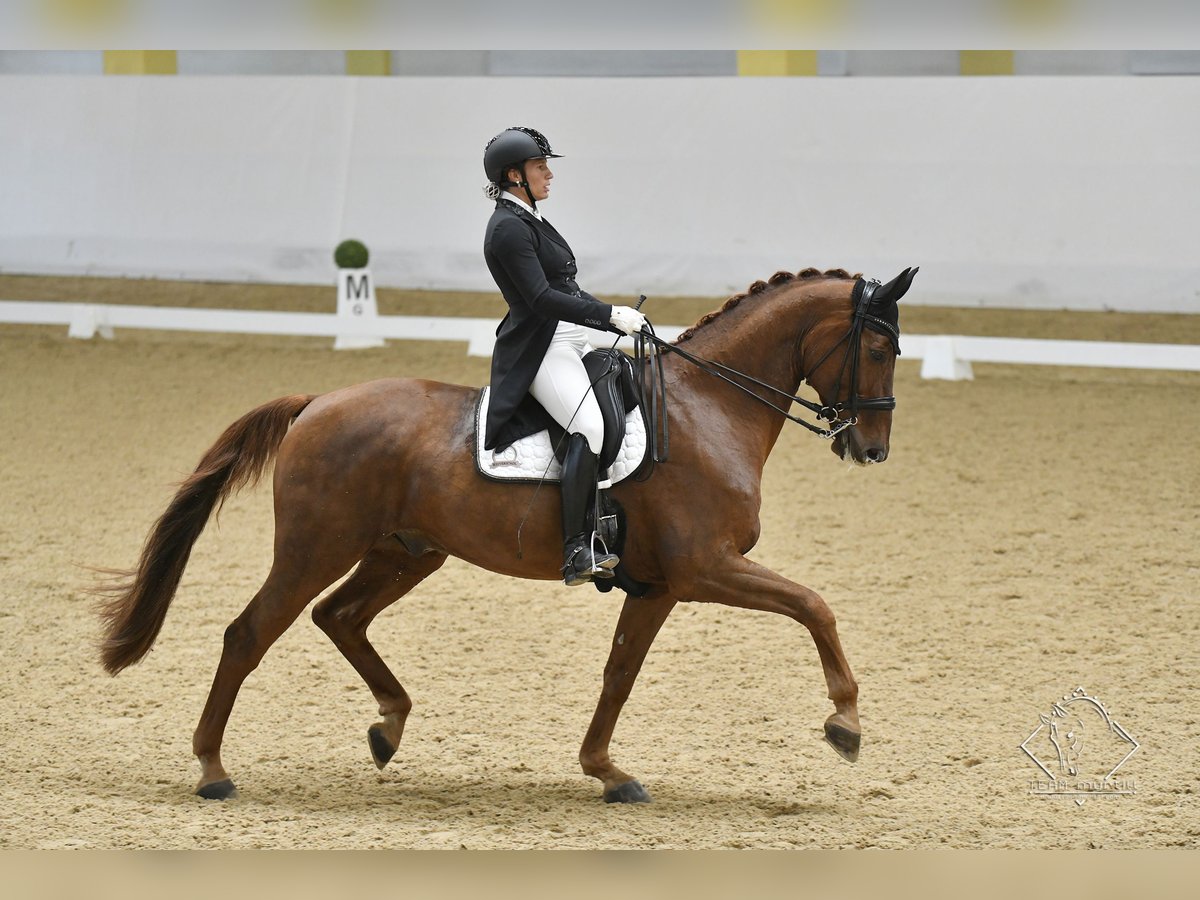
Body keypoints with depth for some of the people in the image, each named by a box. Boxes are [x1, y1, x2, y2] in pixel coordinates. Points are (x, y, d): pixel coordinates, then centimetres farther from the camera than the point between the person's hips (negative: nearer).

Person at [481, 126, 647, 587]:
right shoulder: (509, 229, -13)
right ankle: (577, 552, -34)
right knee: (589, 426, -29)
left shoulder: (528, 222, 19)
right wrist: (611, 316, -22)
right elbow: (542, 299, -21)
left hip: (569, 344, 11)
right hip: (540, 352, -11)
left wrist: (614, 316, 13)